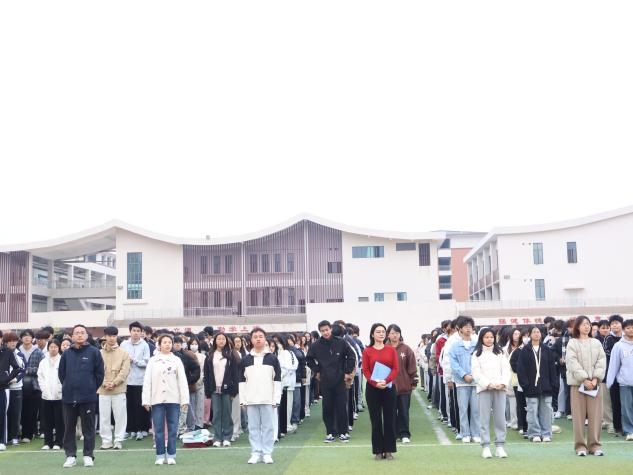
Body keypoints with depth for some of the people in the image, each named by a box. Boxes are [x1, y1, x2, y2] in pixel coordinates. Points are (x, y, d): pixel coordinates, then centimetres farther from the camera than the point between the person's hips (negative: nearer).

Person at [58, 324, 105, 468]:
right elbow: (61, 373, 13)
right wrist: (68, 387, 9)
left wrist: (92, 388, 3)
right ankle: (70, 456, 16)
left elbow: (99, 373, 1)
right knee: (69, 428, 7)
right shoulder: (66, 353, 5)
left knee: (88, 428, 4)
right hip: (69, 397, 2)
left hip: (88, 397, -2)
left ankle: (88, 455, 12)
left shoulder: (94, 352, -2)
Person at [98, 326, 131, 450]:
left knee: (120, 416, 0)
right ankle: (106, 440, 13)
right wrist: (104, 383, -12)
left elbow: (125, 371, -4)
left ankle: (118, 440, 8)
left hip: (119, 389, -1)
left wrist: (114, 383, -14)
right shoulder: (99, 353, 6)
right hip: (103, 390, 1)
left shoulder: (124, 353, 2)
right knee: (104, 417, 4)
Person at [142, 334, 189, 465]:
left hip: (173, 399, 0)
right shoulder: (153, 360, 5)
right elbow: (147, 381, 2)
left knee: (172, 428, 3)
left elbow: (182, 381, 3)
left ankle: (171, 455, 10)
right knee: (159, 429, 2)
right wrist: (146, 400, -5)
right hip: (157, 399, 0)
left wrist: (185, 400, -4)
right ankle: (160, 455, 11)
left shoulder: (176, 360, 6)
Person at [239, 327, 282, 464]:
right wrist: (242, 399, 1)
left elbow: (277, 380, 2)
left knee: (268, 426, 1)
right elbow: (242, 381, 8)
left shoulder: (272, 358, 3)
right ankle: (256, 453, 9)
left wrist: (276, 399, -4)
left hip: (268, 399, -1)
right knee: (253, 427, 3)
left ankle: (267, 453, 8)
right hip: (251, 399, 1)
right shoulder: (245, 360, 8)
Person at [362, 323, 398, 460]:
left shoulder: (391, 350, 4)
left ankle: (389, 450, 10)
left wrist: (386, 381, -17)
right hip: (372, 388, -1)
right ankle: (378, 451, 10)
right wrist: (375, 383, -18)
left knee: (390, 419, 2)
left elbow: (395, 368, -1)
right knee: (375, 420, 3)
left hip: (389, 388, 1)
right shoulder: (367, 351, 1)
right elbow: (365, 370, -3)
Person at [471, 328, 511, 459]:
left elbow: (506, 369, 8)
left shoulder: (500, 353, 16)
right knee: (485, 418, -3)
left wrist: (503, 383, -8)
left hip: (500, 388, 2)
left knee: (500, 418, -1)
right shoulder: (477, 354, 7)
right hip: (484, 389, -2)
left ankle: (500, 446, 4)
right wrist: (488, 384, -13)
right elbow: (476, 372, -2)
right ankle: (485, 446, 0)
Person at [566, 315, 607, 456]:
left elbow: (602, 360, 4)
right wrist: (584, 379, -15)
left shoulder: (596, 343, 13)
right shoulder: (572, 343, 3)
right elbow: (572, 362, -7)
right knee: (579, 415, -2)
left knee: (595, 415, 0)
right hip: (577, 383, -2)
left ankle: (594, 444, 6)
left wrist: (595, 378, -10)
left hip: (595, 383, 3)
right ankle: (580, 445, 3)